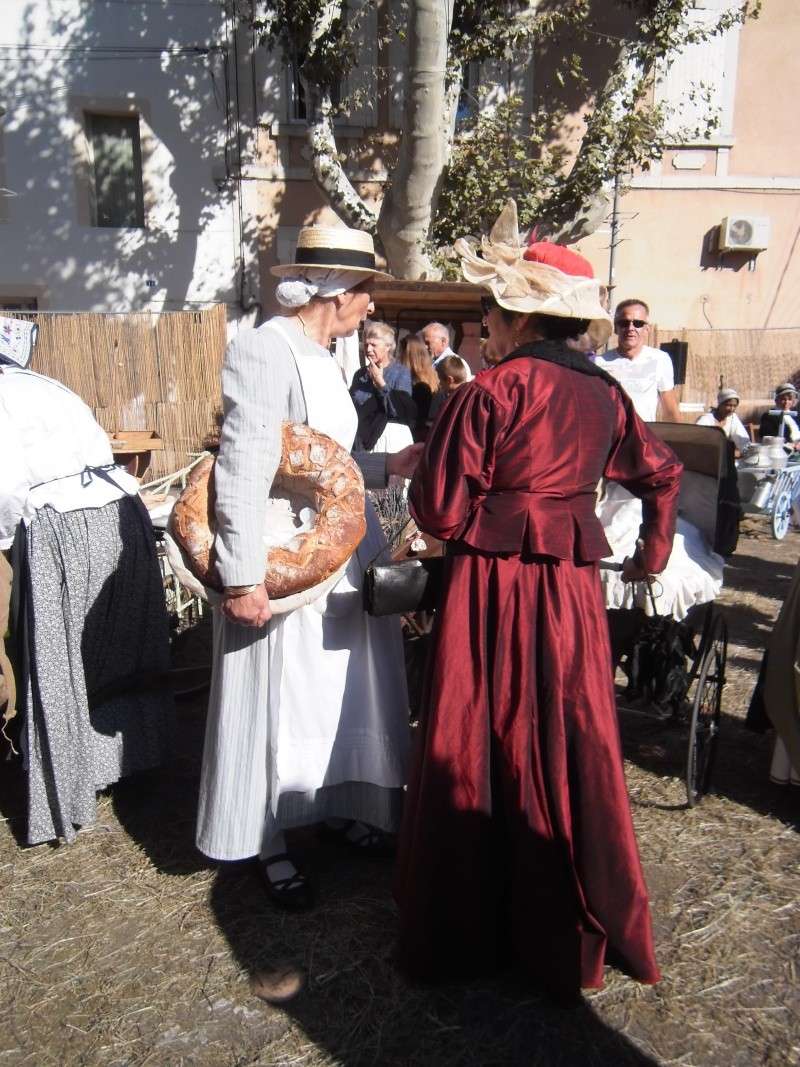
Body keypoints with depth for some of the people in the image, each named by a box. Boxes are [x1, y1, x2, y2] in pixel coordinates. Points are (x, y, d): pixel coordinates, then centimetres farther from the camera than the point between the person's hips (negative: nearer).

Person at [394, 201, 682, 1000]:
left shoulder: (487, 393, -12)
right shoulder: (603, 394, 7)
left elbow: (439, 513, -13)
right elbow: (662, 475, 18)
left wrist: (425, 469, 7)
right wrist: (650, 556, 27)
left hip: (490, 589, -5)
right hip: (572, 593, 5)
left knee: (480, 749, 8)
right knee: (569, 748, 15)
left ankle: (468, 930, 25)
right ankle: (570, 930, 32)